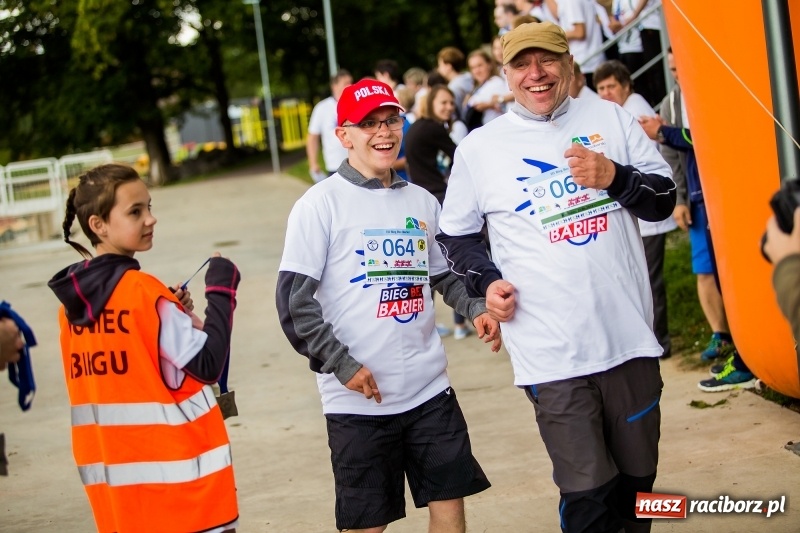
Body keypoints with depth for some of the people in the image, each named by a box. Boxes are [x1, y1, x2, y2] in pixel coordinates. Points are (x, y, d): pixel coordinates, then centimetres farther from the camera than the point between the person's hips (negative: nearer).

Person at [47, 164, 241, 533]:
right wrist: (221, 290, -12)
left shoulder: (72, 299, 6)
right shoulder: (143, 292, -16)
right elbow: (207, 366, -18)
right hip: (176, 470, -7)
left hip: (113, 471, 7)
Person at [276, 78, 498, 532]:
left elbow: (445, 274, 22)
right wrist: (342, 365, -14)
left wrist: (477, 308, 2)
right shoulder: (321, 204, -6)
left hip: (430, 389, 5)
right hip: (358, 397, -4)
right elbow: (294, 301, -9)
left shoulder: (422, 202, 10)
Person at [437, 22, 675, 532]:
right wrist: (487, 281, -5)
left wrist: (614, 177, -13)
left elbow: (664, 199, 6)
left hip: (630, 339, 3)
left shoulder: (610, 117, 5)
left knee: (637, 480, 14)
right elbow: (455, 234, 12)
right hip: (552, 354, -2)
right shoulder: (479, 147, 2)